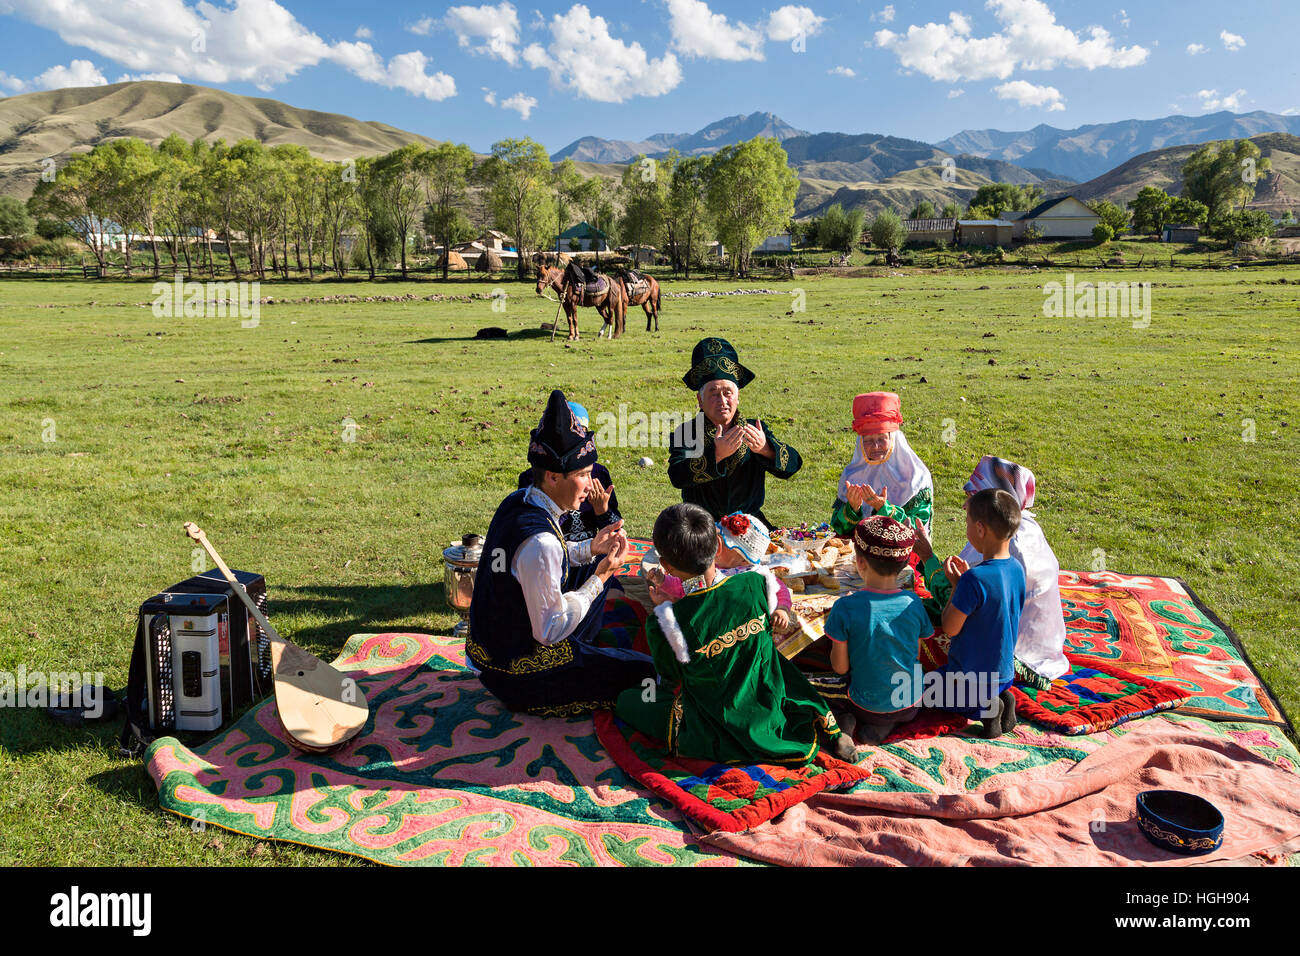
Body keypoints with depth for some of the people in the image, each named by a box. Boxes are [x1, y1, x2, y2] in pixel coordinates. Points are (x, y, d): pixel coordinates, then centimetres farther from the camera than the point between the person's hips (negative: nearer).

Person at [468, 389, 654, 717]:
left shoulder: (517, 500, -3)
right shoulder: (539, 540, -32)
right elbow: (551, 629, -24)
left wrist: (590, 549, 2)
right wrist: (600, 577, -17)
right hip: (518, 672, -9)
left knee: (594, 567, 21)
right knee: (646, 671, -6)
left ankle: (580, 653, 25)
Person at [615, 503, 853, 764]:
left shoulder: (667, 623, -29)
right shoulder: (756, 583, -20)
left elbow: (672, 678, -9)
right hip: (771, 710, 5)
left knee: (627, 700, 13)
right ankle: (828, 725, 13)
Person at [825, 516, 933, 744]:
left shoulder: (846, 608, -21)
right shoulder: (913, 603, -11)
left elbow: (840, 667, -12)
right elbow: (917, 655, 2)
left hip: (867, 706, -3)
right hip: (911, 705, 3)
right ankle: (886, 726, 8)